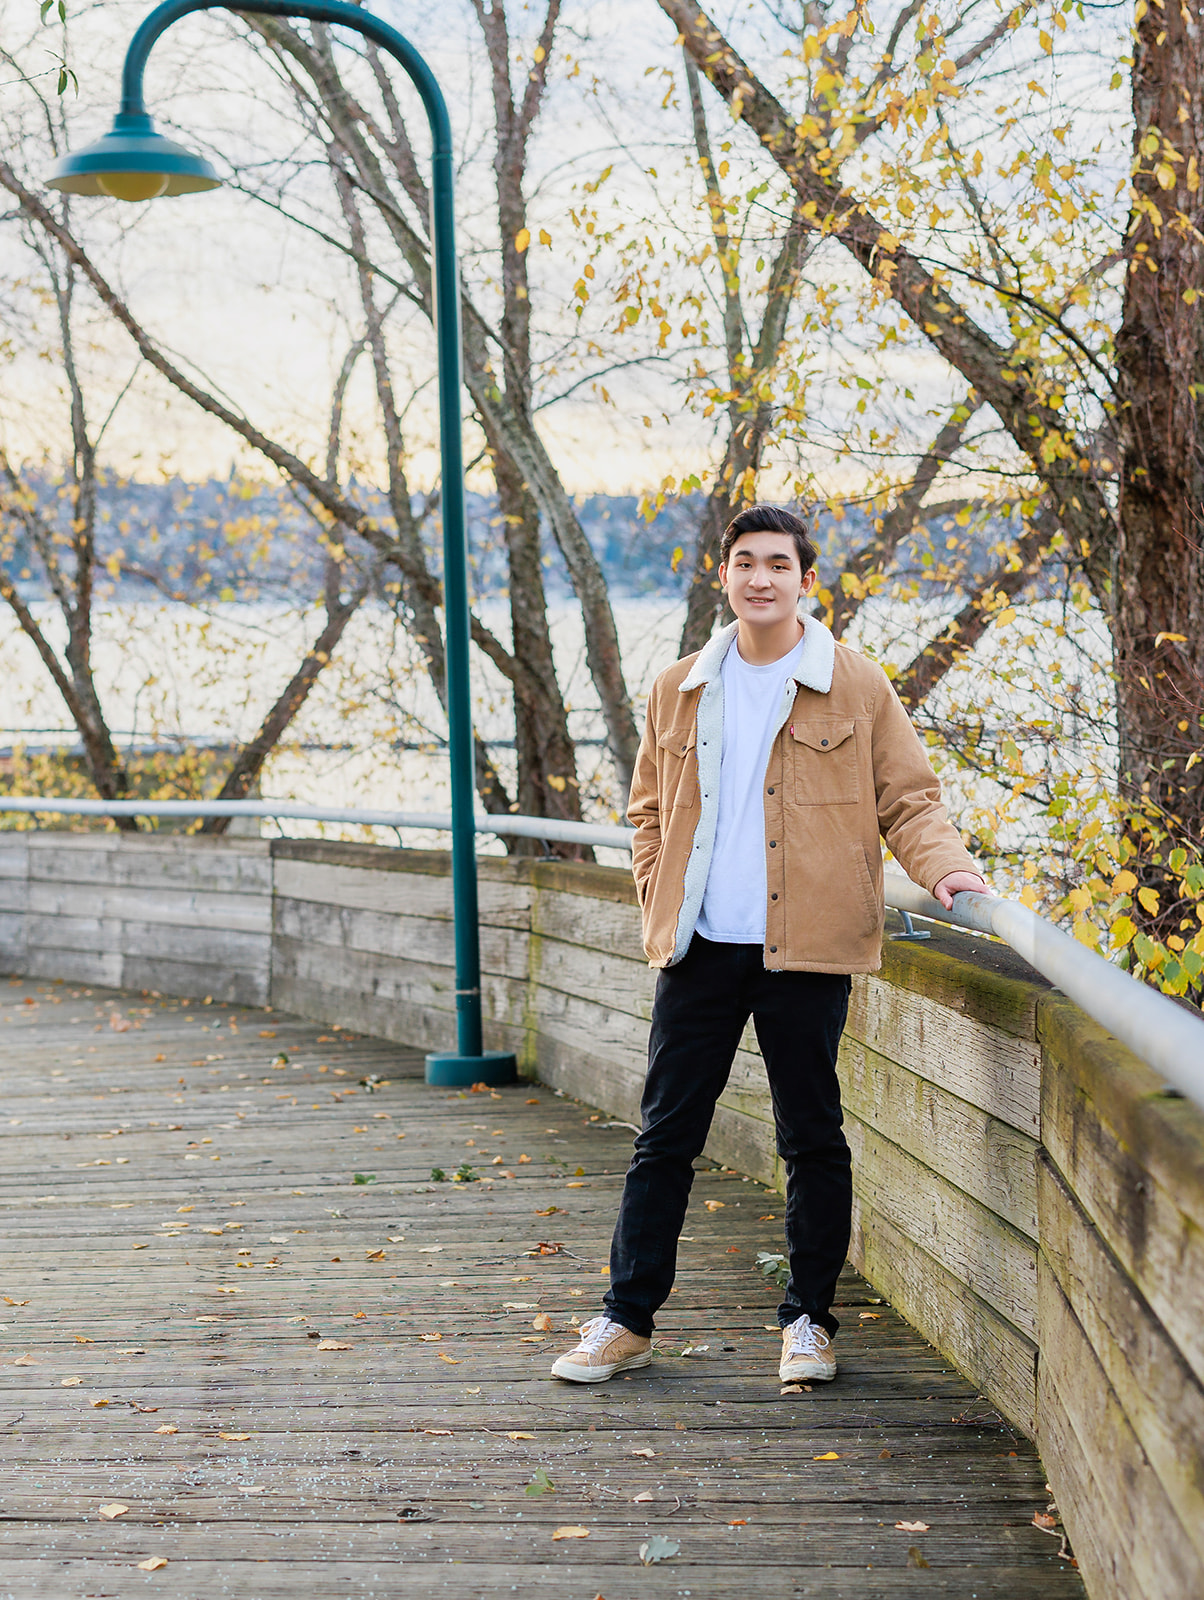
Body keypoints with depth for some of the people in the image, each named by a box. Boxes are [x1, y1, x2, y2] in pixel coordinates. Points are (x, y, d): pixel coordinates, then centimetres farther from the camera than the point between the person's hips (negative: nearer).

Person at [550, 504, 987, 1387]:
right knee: (665, 1135, 6)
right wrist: (661, 904, 7)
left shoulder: (858, 687, 1)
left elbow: (908, 798, 4)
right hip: (700, 950, 3)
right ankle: (628, 1320, 15)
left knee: (812, 1138, 5)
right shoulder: (680, 690, 10)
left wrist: (944, 864, -14)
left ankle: (809, 1318, 19)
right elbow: (652, 810, 20)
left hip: (805, 950, -2)